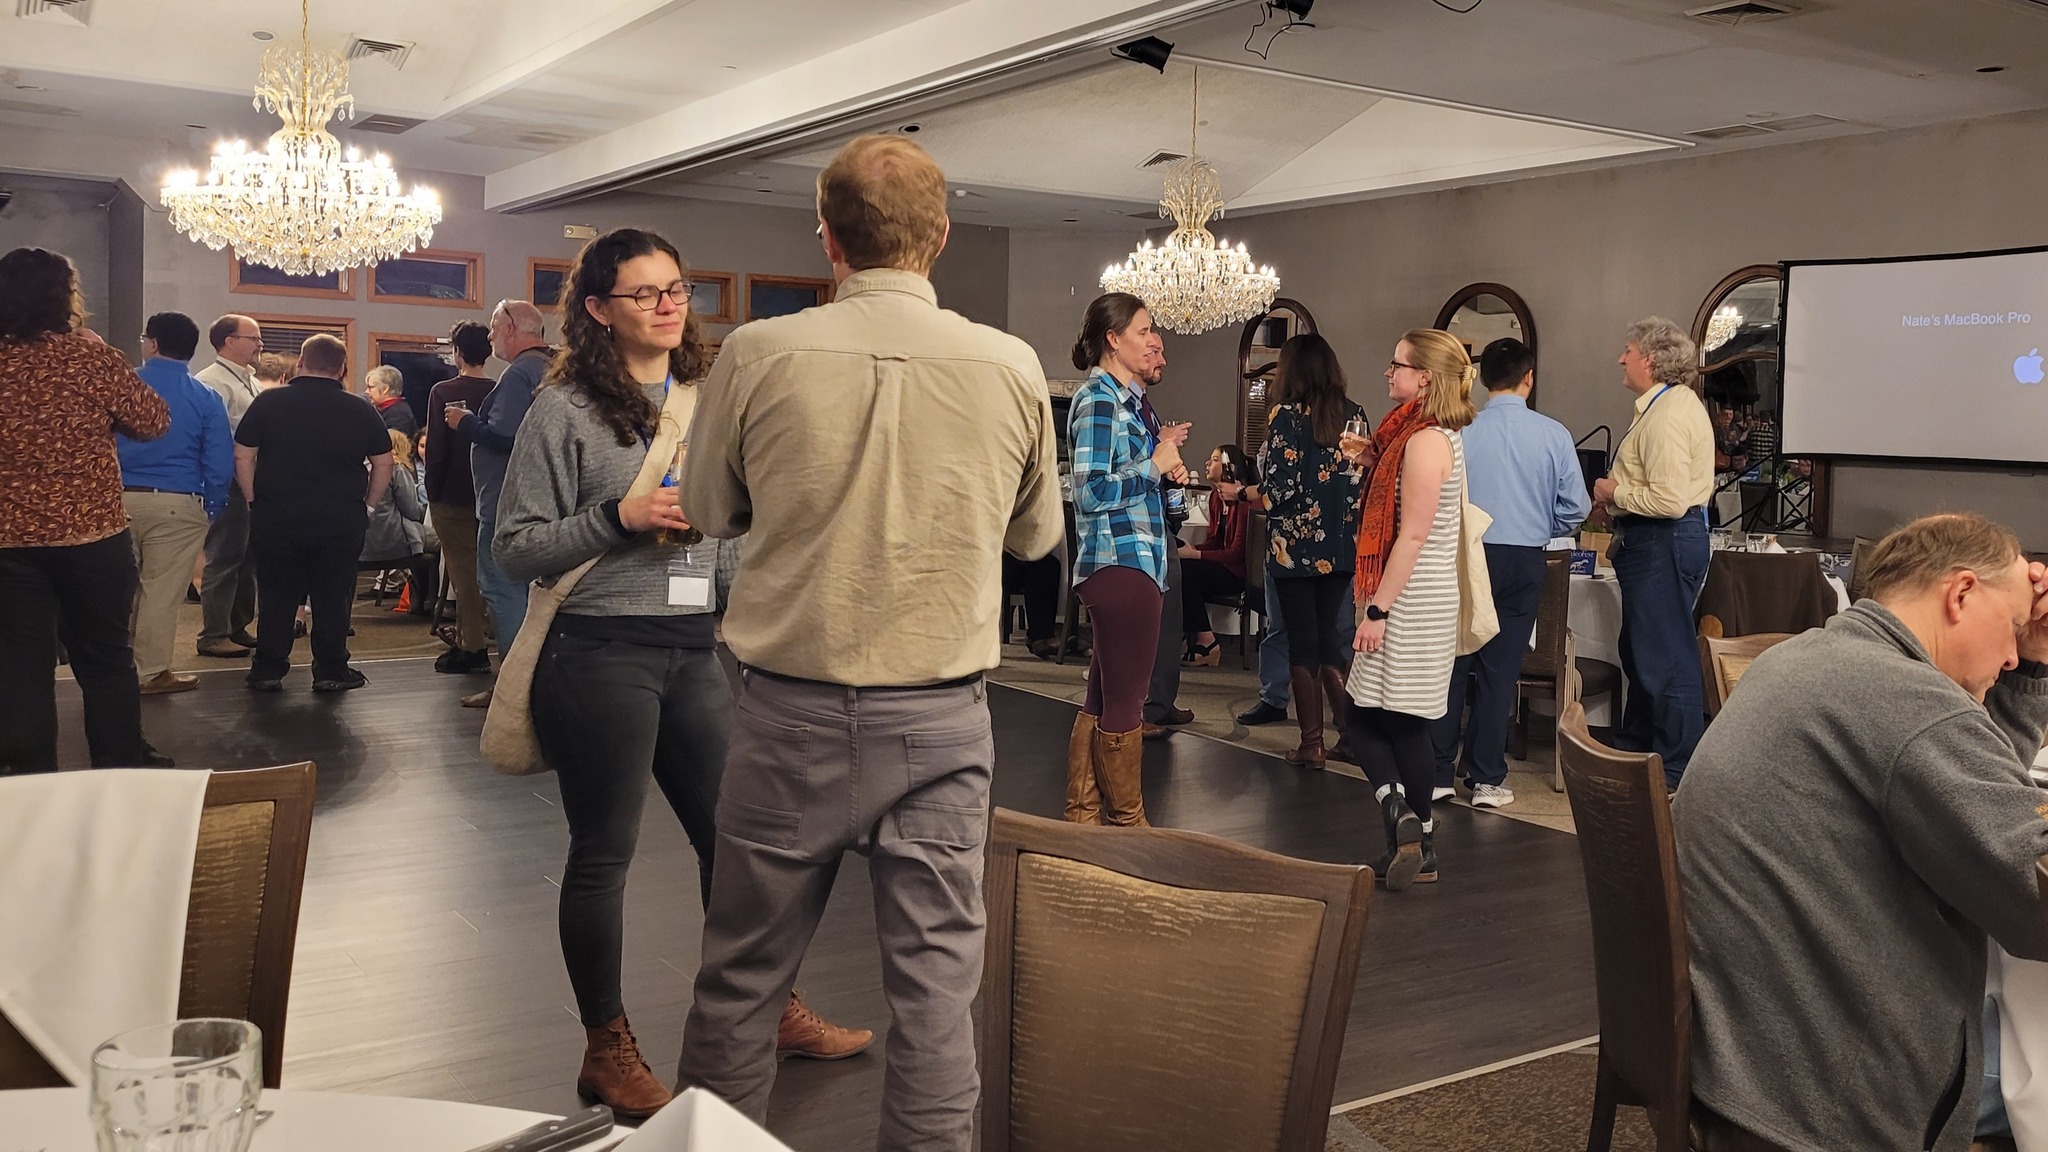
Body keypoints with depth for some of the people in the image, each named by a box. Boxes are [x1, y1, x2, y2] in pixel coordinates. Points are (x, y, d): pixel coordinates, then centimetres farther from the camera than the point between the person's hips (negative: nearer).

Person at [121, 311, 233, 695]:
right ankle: (151, 671, 9)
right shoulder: (206, 399, -3)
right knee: (162, 590, 4)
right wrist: (212, 508, 6)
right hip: (176, 505, -2)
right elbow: (220, 464, -4)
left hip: (119, 498, 2)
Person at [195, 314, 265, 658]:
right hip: (231, 483, -9)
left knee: (248, 557, 13)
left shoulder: (251, 381, 18)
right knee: (224, 558, -3)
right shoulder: (213, 382, -11)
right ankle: (213, 635, 4)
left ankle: (238, 628, 23)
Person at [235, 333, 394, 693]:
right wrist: (368, 506, 14)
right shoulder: (360, 410, 1)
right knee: (333, 596, 8)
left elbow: (242, 456, 0)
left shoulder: (268, 403, -1)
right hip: (341, 520, 0)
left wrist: (255, 501, 9)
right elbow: (383, 463, 6)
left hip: (276, 516, 0)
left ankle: (268, 670, 15)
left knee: (276, 594, 10)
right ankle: (330, 672, 11)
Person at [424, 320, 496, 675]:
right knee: (476, 567, 18)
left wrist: (432, 492, -2)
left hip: (453, 498, -4)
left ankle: (473, 648, 3)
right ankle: (465, 636, 30)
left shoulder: (443, 392, -12)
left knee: (463, 570, 2)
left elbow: (435, 449, -13)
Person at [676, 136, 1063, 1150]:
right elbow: (1036, 533, 9)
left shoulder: (758, 354, -8)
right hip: (941, 722, 1)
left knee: (740, 978, 15)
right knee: (935, 985, 9)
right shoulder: (1012, 368, -5)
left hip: (791, 714, 0)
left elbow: (708, 509, 7)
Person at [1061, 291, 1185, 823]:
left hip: (1139, 559, 10)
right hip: (1121, 562, -10)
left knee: (1103, 699, 15)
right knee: (1125, 701, 0)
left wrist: (1163, 452, 7)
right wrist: (1156, 464, -13)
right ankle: (1127, 821, 11)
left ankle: (1082, 813, 24)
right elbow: (1090, 491, -22)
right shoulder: (1097, 399, -13)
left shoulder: (1130, 398, 16)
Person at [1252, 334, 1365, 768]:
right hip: (1341, 547, 5)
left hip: (1297, 548, -5)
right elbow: (1362, 477, 6)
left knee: (1303, 643, 3)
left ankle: (1311, 743, 7)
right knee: (1332, 640, 15)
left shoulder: (1286, 415, -12)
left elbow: (1278, 489, -16)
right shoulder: (1354, 415, 3)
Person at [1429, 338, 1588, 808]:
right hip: (1523, 561, 1)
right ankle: (1487, 780, 12)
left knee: (1453, 664, 8)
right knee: (1499, 670, 7)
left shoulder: (1461, 430, -7)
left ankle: (1438, 773, 12)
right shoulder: (1553, 435, -4)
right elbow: (1575, 509, -2)